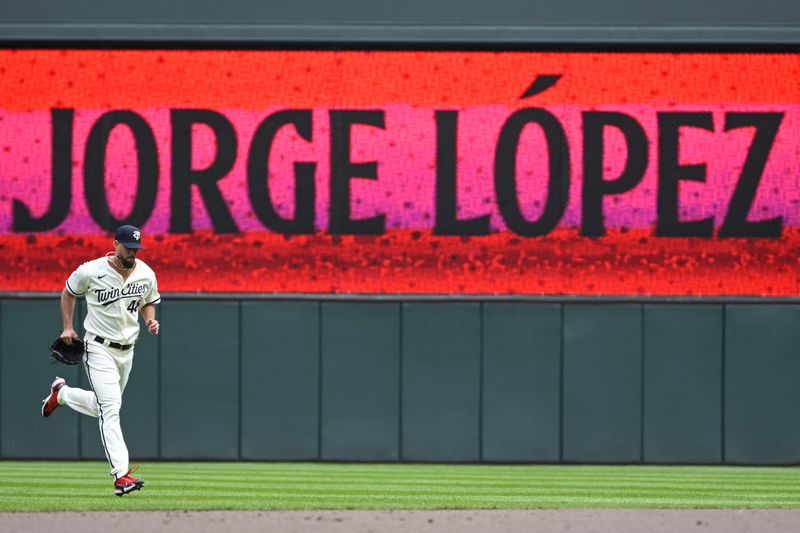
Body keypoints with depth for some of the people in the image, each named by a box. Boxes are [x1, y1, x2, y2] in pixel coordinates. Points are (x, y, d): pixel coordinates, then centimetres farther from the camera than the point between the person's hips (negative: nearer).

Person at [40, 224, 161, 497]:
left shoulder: (146, 274, -2)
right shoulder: (90, 272, -14)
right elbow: (68, 292, 5)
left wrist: (151, 320, -5)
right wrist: (67, 327, -1)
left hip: (127, 351, 6)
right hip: (99, 349, -6)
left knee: (106, 407, 20)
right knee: (110, 408, -17)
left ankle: (61, 393, 46)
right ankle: (121, 474, -23)